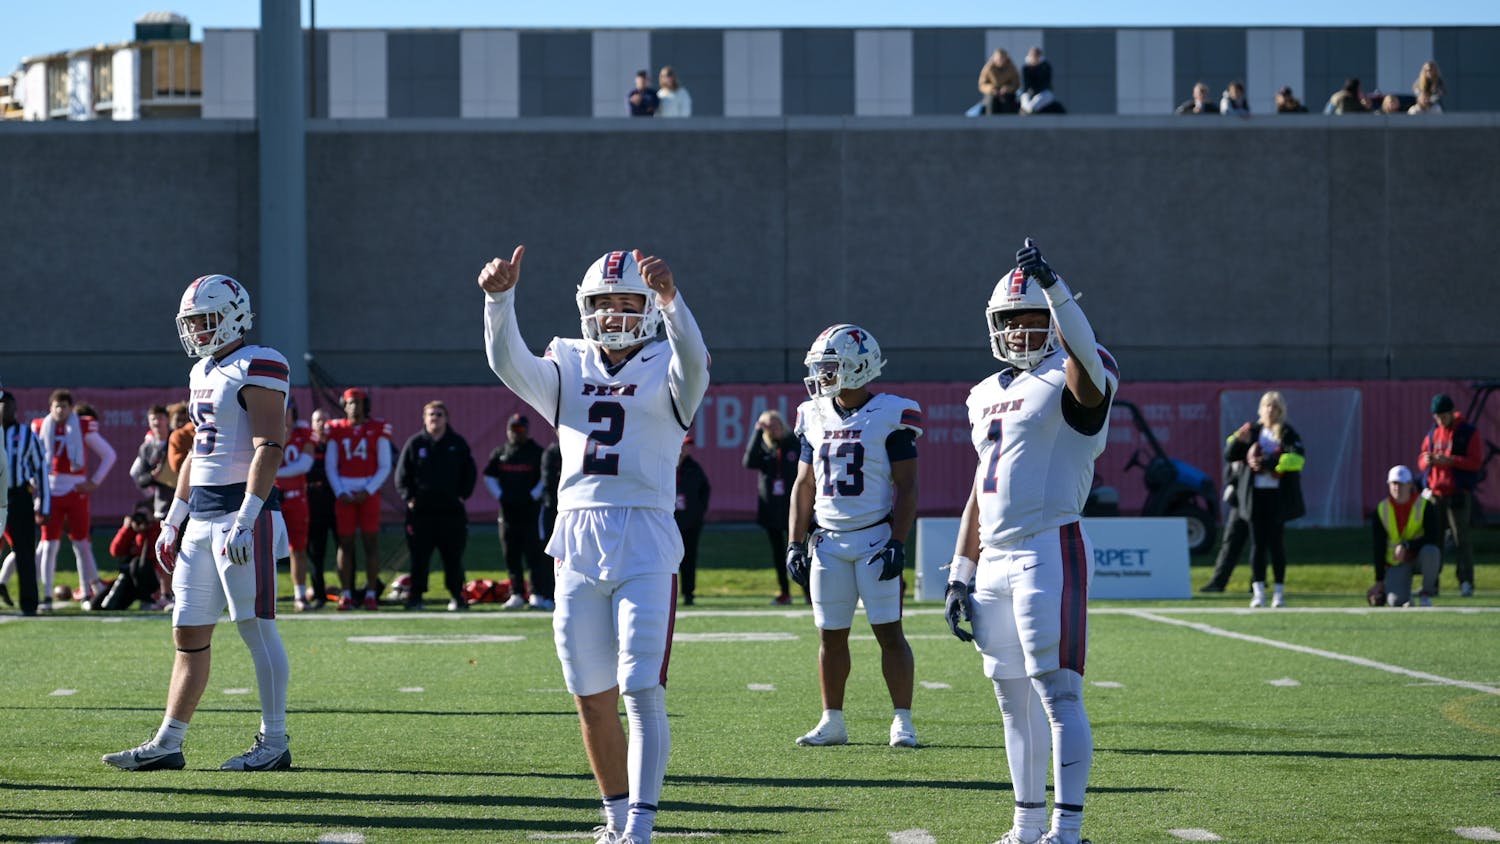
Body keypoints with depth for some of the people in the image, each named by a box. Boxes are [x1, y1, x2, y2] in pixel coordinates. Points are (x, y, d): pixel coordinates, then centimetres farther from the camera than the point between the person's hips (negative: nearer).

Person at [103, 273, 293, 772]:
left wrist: (246, 519, -24)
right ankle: (168, 744, 11)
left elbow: (268, 448, -18)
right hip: (201, 516, 9)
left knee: (257, 627, -6)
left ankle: (274, 744, -1)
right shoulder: (203, 373, 18)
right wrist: (173, 520, 22)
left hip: (243, 510, -9)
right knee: (189, 634, 9)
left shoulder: (257, 368, -10)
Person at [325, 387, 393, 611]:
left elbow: (385, 467, 2)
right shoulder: (336, 430, 6)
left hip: (368, 493, -1)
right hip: (344, 494, 1)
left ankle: (371, 593, -1)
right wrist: (340, 492, -4)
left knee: (371, 542, -4)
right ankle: (346, 594, 3)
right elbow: (330, 466, 8)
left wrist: (368, 491, -9)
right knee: (345, 543, 1)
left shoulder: (378, 429, 2)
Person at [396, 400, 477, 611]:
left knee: (453, 555, 1)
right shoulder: (415, 443, 5)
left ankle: (456, 596, 7)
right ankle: (415, 596, 4)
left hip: (451, 509, 1)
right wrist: (408, 497, -4)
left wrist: (463, 495, 4)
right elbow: (402, 474, 8)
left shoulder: (458, 443, 8)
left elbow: (469, 472, 15)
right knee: (419, 556, -1)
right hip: (421, 510, -1)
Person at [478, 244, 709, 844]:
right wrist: (499, 299, -23)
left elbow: (692, 362, -20)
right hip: (577, 543, 4)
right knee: (593, 698, 9)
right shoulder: (568, 371, 14)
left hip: (646, 541, -4)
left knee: (643, 693, -12)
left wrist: (671, 300, -39)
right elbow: (509, 364, -5)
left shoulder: (664, 372, 4)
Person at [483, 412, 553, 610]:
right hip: (508, 510, 4)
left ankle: (537, 594, -6)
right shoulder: (499, 454, 11)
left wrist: (535, 495, -9)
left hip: (531, 509, -4)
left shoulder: (537, 453, 0)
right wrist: (499, 495, 5)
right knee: (511, 555, 6)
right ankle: (516, 594, 11)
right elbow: (489, 476, 16)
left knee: (534, 553, -7)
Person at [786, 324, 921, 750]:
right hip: (827, 541, 5)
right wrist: (795, 543, 9)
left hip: (875, 537, -5)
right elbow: (804, 486, 15)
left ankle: (902, 722, -2)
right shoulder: (815, 418, 10)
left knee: (888, 631, -5)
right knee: (831, 634, 7)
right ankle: (832, 722, 14)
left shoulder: (890, 416, -6)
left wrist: (897, 543, -14)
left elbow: (906, 487, -7)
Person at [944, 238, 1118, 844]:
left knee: (1057, 692, -11)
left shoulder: (1070, 381, -4)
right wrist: (960, 576, 20)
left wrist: (1054, 288, -40)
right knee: (1013, 697, 11)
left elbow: (1088, 369, -32)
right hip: (994, 561, 8)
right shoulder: (988, 395, 19)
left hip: (1049, 553, -8)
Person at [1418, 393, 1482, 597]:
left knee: (1461, 539, -8)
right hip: (1435, 494, 5)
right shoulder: (1433, 434, 15)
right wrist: (1426, 461, -10)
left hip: (1459, 494, -5)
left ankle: (1466, 583, -7)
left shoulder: (1468, 433, -3)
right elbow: (1421, 463, 14)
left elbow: (1476, 462, -11)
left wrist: (1449, 460, -21)